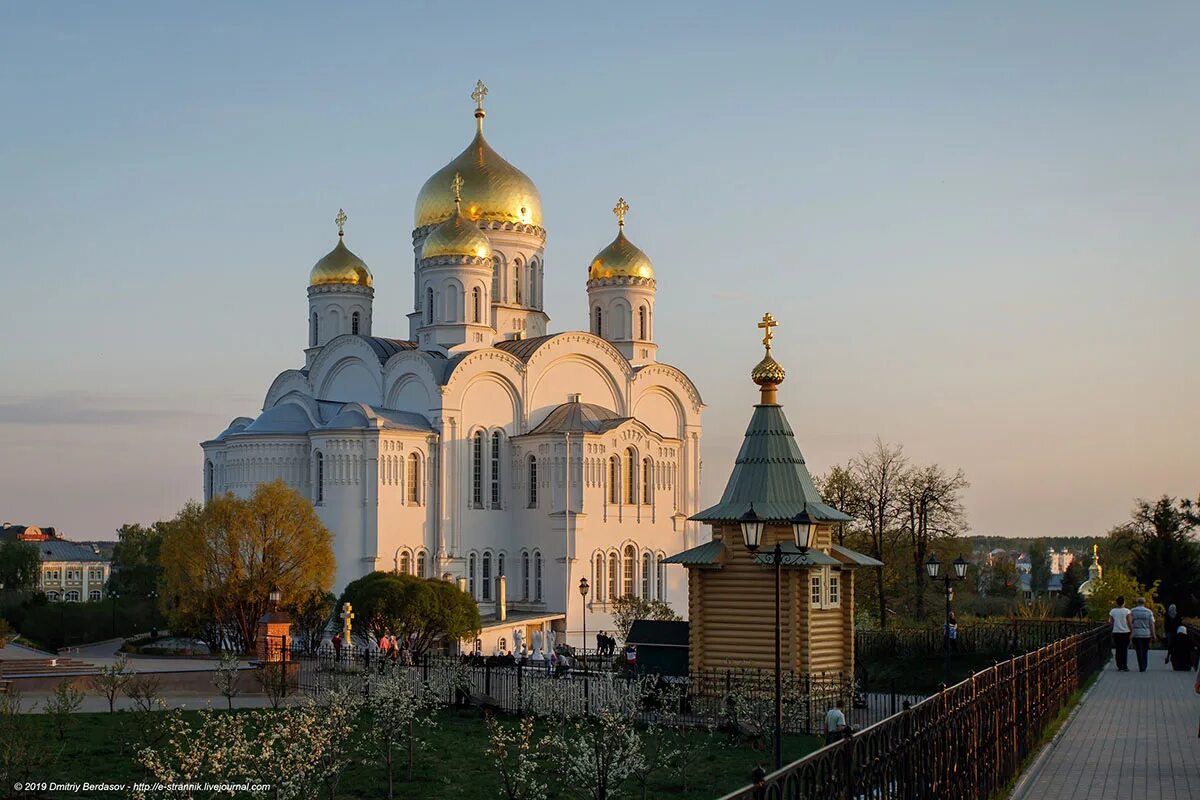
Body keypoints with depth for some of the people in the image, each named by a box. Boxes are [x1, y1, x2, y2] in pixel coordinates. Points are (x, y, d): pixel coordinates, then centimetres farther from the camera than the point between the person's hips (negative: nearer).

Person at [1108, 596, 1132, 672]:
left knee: (1118, 650, 6)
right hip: (1125, 632, -2)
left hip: (1116, 632, 2)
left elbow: (1110, 623, 3)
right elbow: (1129, 623, -8)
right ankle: (1125, 666, -5)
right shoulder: (1126, 611, -6)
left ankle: (1119, 666, 5)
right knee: (1125, 650, 2)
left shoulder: (1112, 611, 1)